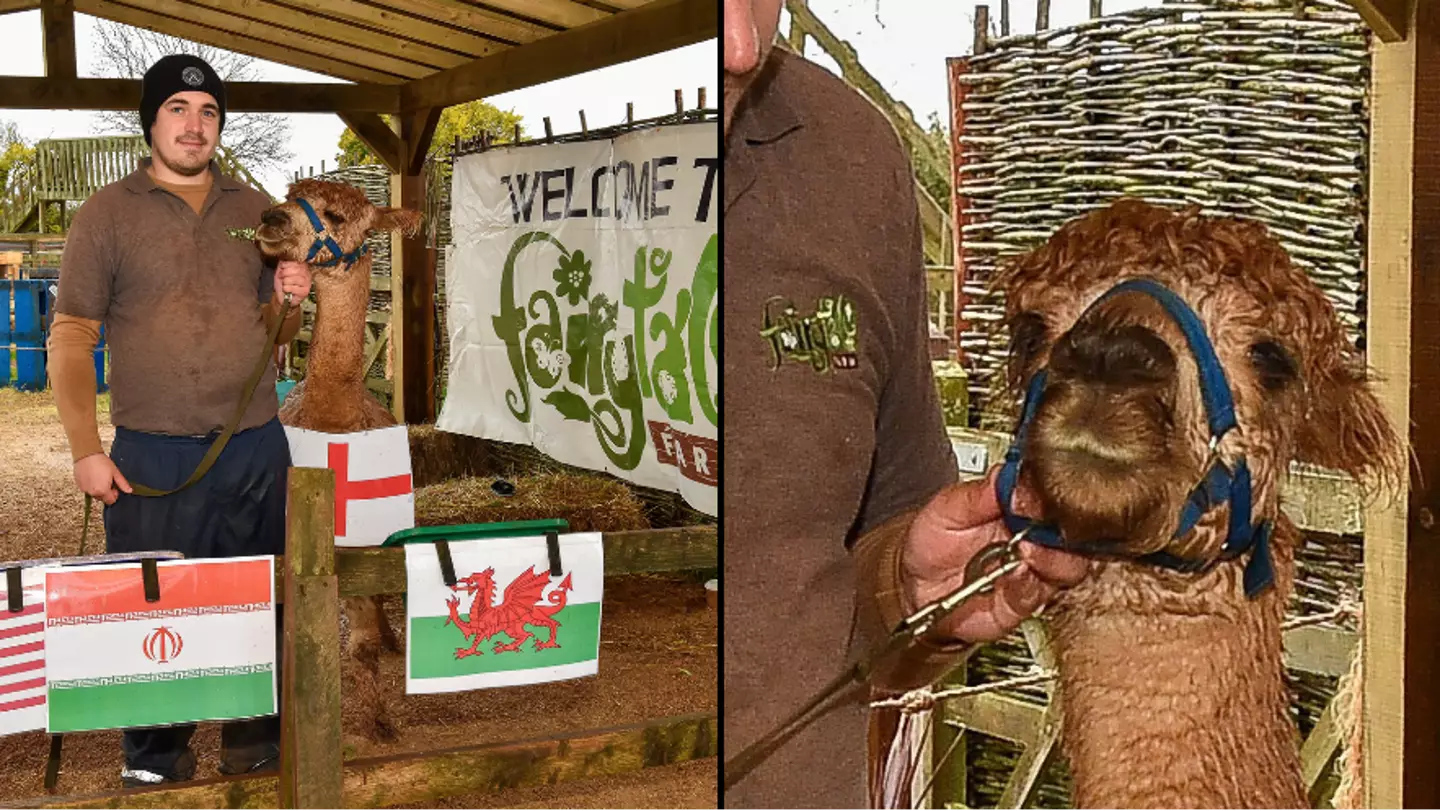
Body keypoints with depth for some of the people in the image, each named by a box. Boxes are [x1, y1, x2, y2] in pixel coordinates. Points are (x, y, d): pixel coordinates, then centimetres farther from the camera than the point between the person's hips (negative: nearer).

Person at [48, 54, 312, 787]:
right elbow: (70, 338, -2)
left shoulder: (256, 211, 10)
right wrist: (86, 449, -10)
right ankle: (154, 762, 19)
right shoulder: (107, 213, -1)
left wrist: (288, 302, -6)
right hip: (154, 456, -3)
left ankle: (255, 744, 24)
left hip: (257, 449, 3)